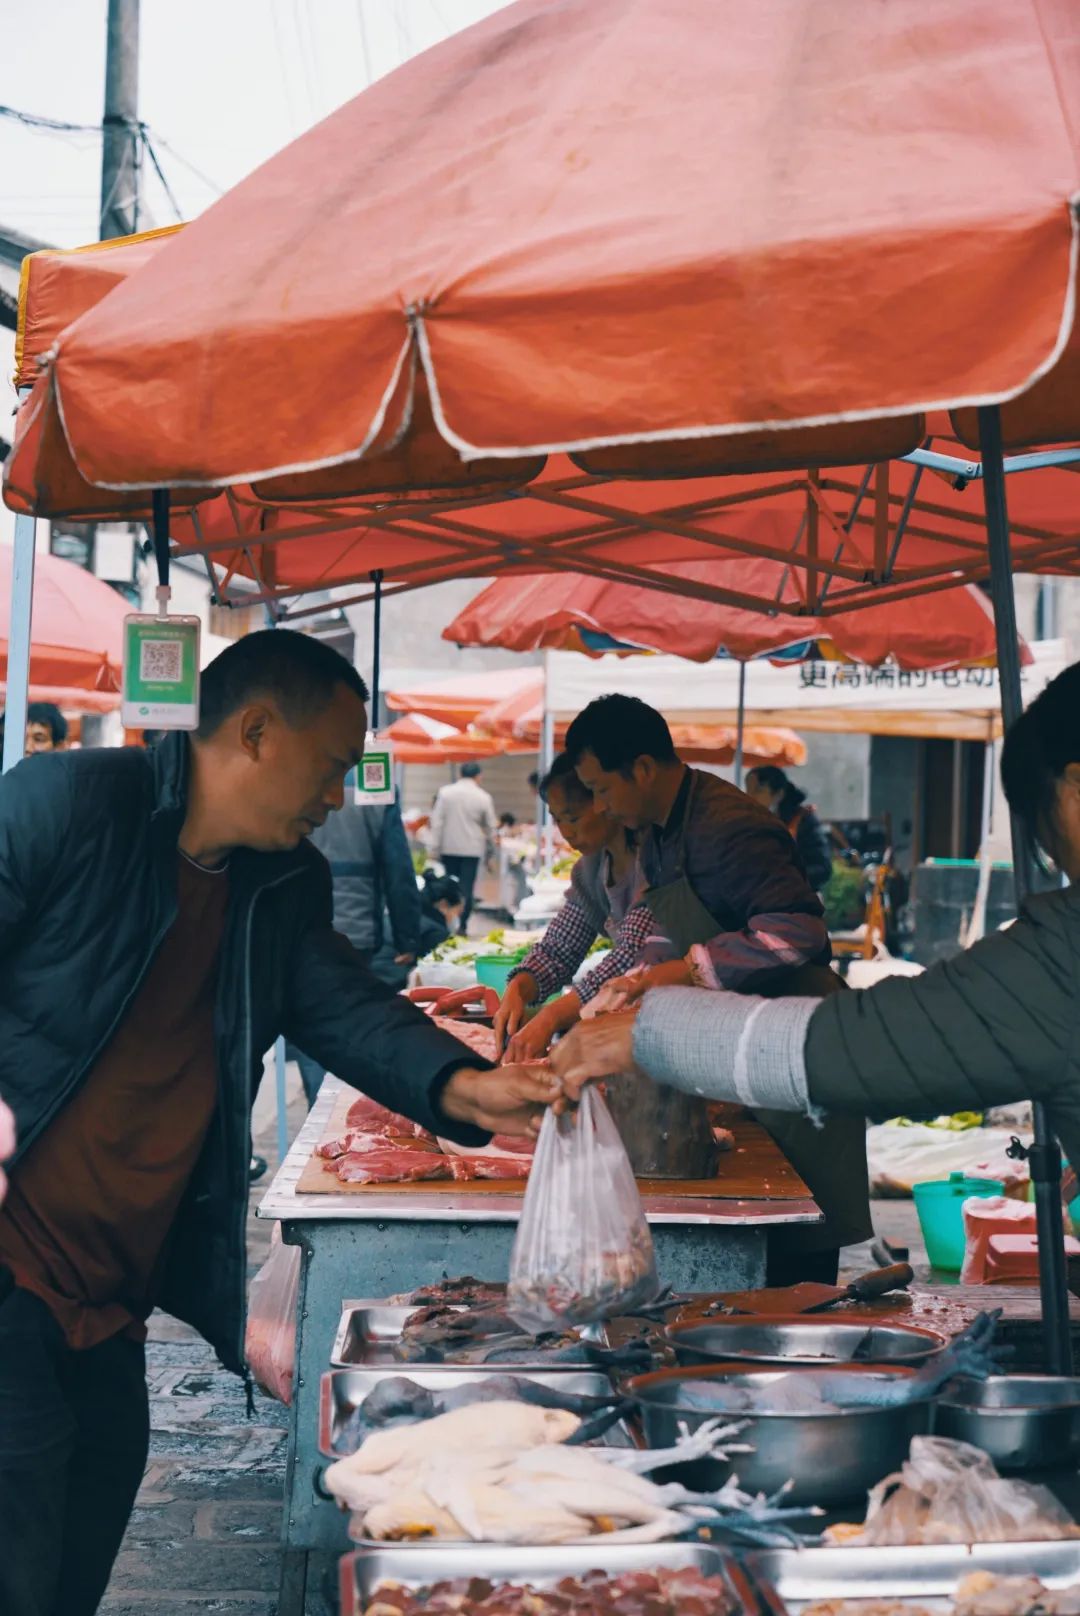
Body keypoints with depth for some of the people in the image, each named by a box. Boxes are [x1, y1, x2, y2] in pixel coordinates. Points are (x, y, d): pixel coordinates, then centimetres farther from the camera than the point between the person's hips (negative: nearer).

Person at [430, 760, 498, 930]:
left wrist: (435, 846, 1)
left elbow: (437, 820, -4)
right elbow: (490, 825, 5)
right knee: (466, 888, 1)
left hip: (448, 847, 1)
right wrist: (490, 845, 20)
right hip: (472, 849, -1)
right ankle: (462, 925, -4)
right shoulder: (483, 797, -4)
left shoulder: (445, 792, -3)